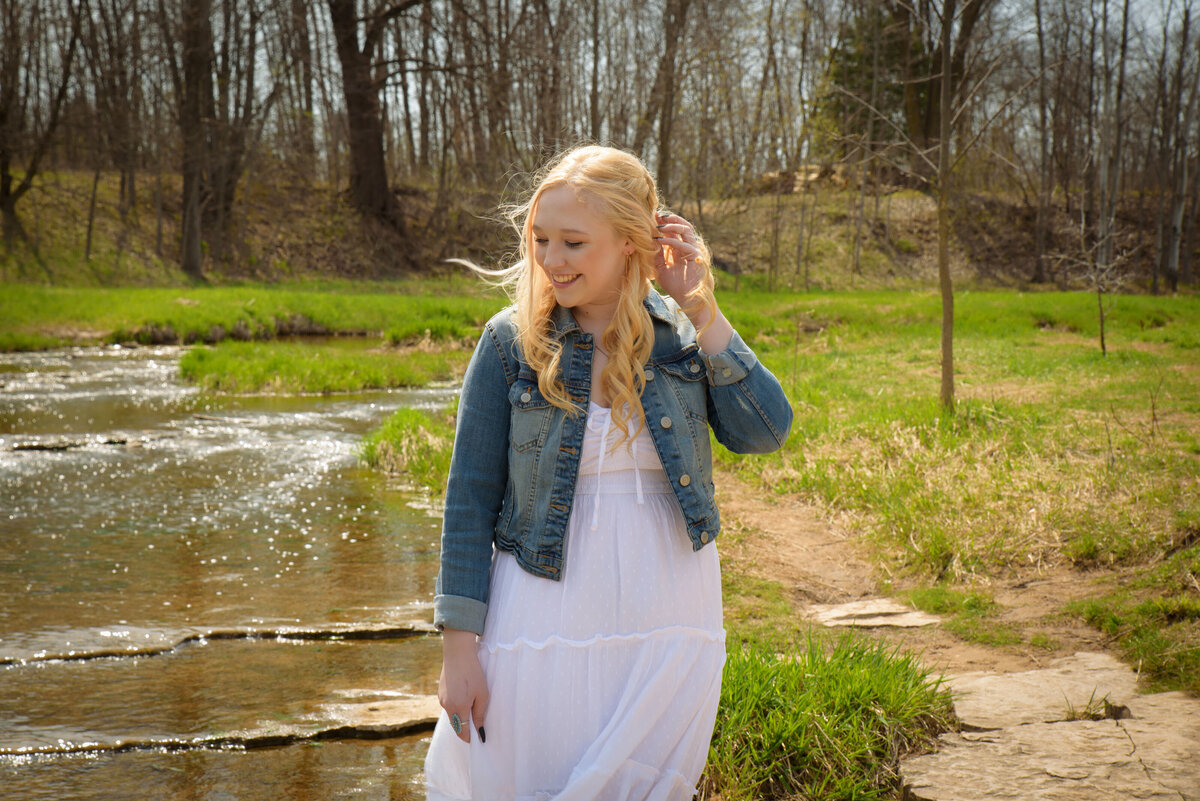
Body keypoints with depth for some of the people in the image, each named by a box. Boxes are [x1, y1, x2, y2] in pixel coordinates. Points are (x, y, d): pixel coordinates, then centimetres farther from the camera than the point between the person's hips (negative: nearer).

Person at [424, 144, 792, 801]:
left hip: (667, 624, 2)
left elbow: (765, 432, -13)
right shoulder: (512, 341, -6)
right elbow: (470, 496, -4)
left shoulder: (686, 331, 0)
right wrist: (459, 647, -7)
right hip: (545, 618, -2)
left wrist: (701, 310, -14)